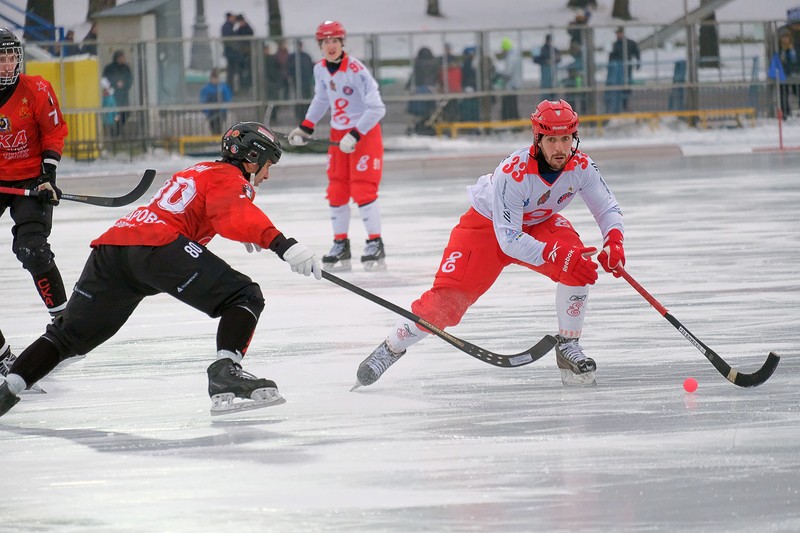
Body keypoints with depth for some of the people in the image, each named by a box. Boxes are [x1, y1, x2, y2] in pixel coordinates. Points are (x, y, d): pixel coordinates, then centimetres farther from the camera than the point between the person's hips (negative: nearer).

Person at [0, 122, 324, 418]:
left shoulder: (201, 172, 36)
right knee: (244, 297, -4)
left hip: (111, 248, 8)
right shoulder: (228, 178, 9)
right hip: (158, 245, -8)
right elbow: (237, 218, -14)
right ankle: (224, 372, -23)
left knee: (71, 333, 18)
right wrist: (282, 245, -24)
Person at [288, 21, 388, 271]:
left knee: (363, 191, -12)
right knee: (336, 192, 7)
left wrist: (355, 136, -26)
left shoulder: (356, 70, -22)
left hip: (365, 133, -7)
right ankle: (341, 246, 16)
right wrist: (305, 128, 17)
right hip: (338, 135, 7)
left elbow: (376, 108, -24)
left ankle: (375, 244, -5)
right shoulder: (320, 69, 1)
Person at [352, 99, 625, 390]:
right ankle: (390, 348, 11)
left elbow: (607, 208, -11)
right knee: (447, 300, -13)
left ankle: (568, 346, -10)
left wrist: (613, 243, -32)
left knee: (579, 263, -26)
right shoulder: (512, 172, -37)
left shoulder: (581, 166, -22)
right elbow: (508, 239, -38)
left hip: (539, 223, 4)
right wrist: (556, 256, -48)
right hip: (488, 225, -4)